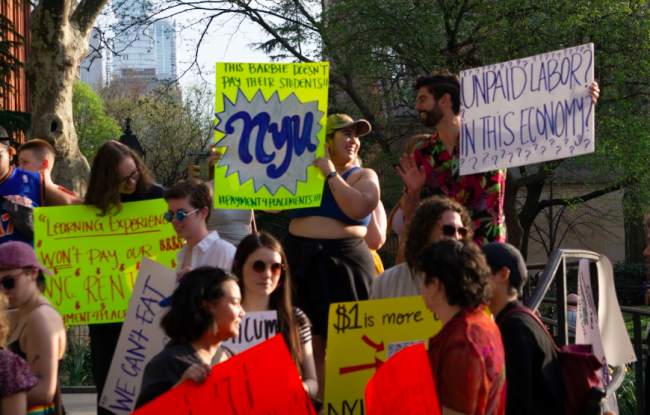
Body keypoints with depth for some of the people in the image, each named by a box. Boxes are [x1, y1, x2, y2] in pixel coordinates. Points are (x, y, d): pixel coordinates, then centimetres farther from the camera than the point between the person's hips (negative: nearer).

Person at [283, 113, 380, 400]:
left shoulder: (364, 176, 4)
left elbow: (358, 209, -16)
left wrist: (331, 174, -10)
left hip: (343, 263, -3)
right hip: (302, 260, 3)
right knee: (310, 341, 4)